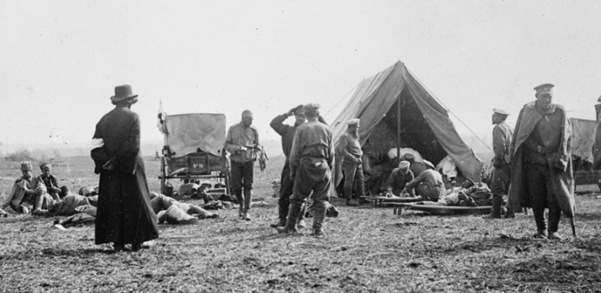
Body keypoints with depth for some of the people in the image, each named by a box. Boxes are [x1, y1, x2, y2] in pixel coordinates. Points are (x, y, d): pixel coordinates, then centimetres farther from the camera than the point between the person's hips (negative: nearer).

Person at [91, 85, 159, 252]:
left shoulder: (104, 119, 7)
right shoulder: (132, 117, -6)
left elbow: (95, 147, 0)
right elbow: (133, 146, -17)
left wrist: (106, 162, -6)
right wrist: (118, 161, -10)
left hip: (109, 171, 4)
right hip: (129, 169, -4)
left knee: (112, 205, 9)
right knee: (135, 204, 7)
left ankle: (117, 241, 9)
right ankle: (136, 241, 9)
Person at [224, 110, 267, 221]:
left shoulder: (253, 130, 5)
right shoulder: (233, 129, 2)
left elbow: (257, 146, 12)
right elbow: (227, 145, 4)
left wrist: (261, 158, 3)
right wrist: (236, 148, -15)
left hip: (249, 161, 0)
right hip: (236, 161, 0)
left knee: (248, 186, -4)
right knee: (236, 187, 0)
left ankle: (246, 211, 2)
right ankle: (241, 204, 28)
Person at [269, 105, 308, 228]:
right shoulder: (287, 130, 10)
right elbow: (273, 124, 0)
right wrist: (287, 114, 1)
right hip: (290, 165, 1)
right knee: (285, 193, 2)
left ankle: (301, 219, 13)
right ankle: (282, 219, 11)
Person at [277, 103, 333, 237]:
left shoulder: (301, 129, 1)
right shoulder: (326, 129, 8)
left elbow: (295, 152, -1)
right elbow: (331, 153, 10)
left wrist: (293, 170, 5)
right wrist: (329, 168, 18)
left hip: (306, 165, -2)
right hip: (323, 165, 2)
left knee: (298, 198, 7)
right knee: (320, 199, 6)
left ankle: (290, 226, 14)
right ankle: (317, 228, 3)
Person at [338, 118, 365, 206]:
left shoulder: (355, 136, 20)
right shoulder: (345, 136, -8)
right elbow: (342, 150, -17)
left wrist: (360, 155, 8)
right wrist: (353, 158, -17)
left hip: (358, 162, 9)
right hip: (349, 162, -9)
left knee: (361, 180, 7)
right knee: (349, 181, -5)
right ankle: (349, 200, -1)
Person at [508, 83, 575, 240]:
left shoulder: (560, 112, 2)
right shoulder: (526, 112, 3)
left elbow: (566, 137, -1)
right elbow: (517, 138, 7)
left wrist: (561, 158, -12)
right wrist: (514, 161, 3)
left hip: (553, 163, 0)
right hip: (532, 161, 1)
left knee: (556, 196, -7)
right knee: (536, 198, 3)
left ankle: (553, 230, 5)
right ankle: (541, 229, 18)